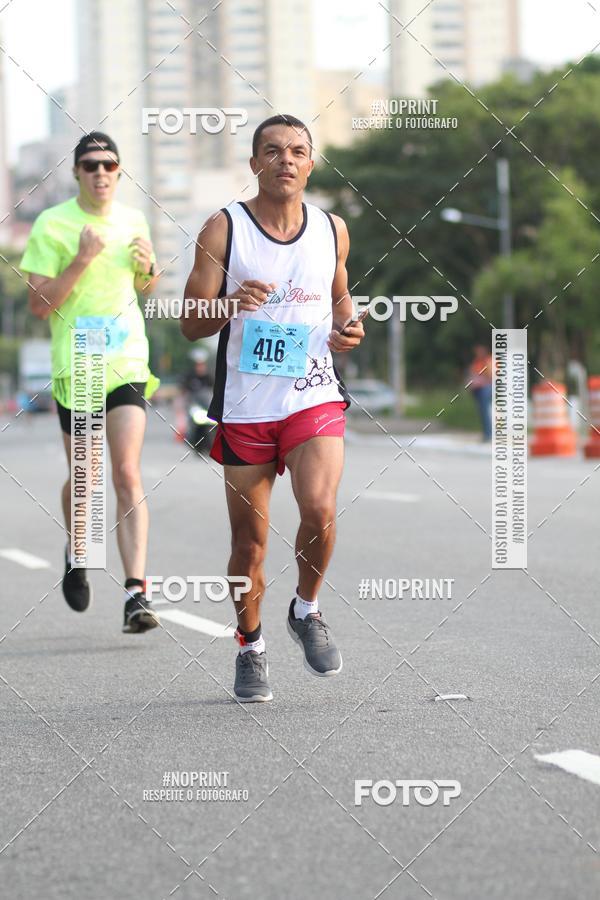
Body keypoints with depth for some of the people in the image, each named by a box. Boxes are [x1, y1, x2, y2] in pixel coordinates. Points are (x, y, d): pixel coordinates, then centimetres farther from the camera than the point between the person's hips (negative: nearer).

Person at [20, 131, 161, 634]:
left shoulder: (133, 221, 8)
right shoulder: (52, 225, -4)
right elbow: (39, 306, -9)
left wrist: (148, 267, 1)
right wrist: (82, 260, -19)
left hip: (128, 363, 1)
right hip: (75, 365, -1)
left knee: (128, 476, -11)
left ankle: (136, 593, -17)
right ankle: (75, 555, 41)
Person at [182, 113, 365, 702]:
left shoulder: (332, 230, 6)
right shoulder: (223, 229, -4)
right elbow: (191, 324, -3)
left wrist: (346, 328, 2)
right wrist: (230, 306, -24)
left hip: (314, 394, 1)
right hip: (245, 403, -1)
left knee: (319, 510, -21)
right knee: (249, 539, 5)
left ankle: (306, 610, 7)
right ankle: (250, 647, 27)